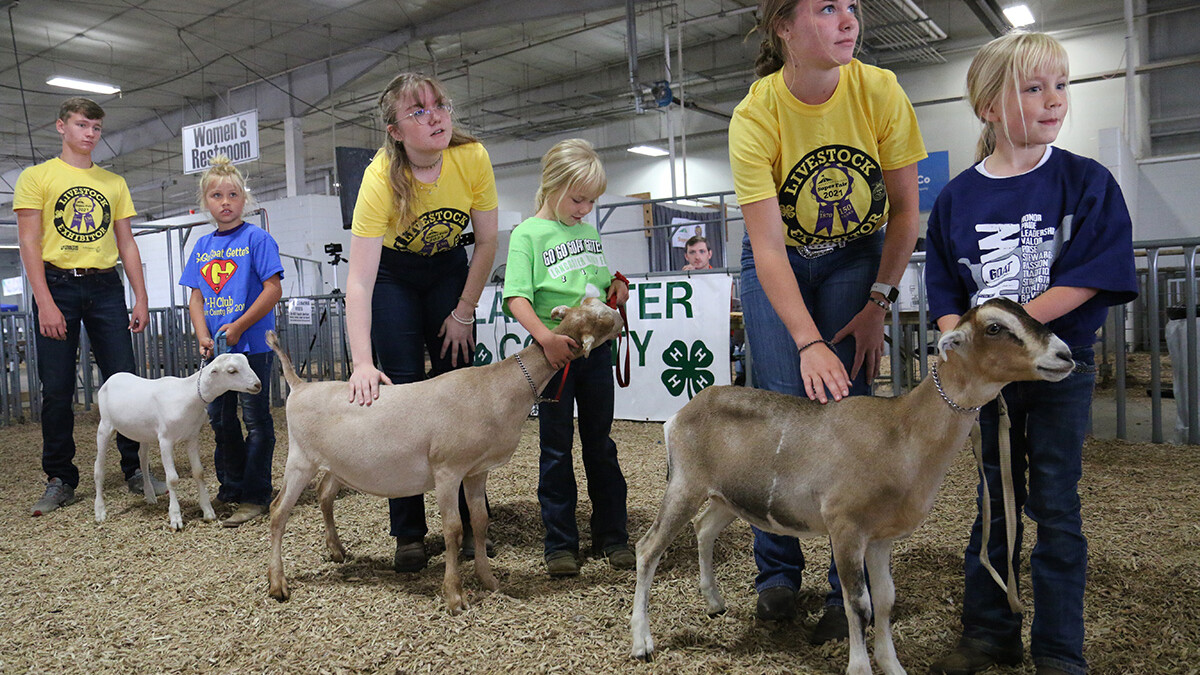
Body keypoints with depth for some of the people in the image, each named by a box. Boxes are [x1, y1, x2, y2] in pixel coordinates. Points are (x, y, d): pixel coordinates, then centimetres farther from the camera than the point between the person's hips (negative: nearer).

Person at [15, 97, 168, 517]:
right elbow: (29, 244, -3)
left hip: (106, 288, 2)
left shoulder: (114, 183, 15)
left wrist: (140, 298, 5)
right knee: (56, 388, 1)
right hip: (57, 285, -2)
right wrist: (45, 302, -12)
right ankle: (60, 479, 11)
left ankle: (136, 470, 7)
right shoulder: (36, 177, 5)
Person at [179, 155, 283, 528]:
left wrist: (238, 327, -14)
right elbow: (196, 296, 11)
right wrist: (203, 336, -4)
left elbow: (273, 290, -13)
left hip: (253, 345, -7)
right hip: (215, 348, 7)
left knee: (256, 421, 0)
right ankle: (230, 488, 29)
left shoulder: (256, 238, -6)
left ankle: (255, 497, 6)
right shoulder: (202, 245, 11)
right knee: (221, 420, 15)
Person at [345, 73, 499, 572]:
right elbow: (359, 280, -36)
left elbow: (487, 242, -10)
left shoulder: (472, 158, -24)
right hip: (392, 272, -2)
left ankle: (464, 521, 9)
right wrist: (362, 363, -46)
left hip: (449, 268, 2)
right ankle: (408, 533, 2)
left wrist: (463, 312, -9)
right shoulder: (381, 177, -31)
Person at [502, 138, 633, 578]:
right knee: (557, 449, 4)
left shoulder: (589, 232, 12)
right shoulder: (529, 233, -6)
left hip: (595, 348, 5)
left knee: (601, 445, 12)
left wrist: (617, 287, 1)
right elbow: (516, 298, -16)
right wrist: (545, 336, -31)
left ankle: (612, 537, 23)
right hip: (554, 351, -5)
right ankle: (560, 545, 15)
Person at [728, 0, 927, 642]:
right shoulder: (754, 117, -23)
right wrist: (808, 343, -36)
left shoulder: (879, 91, -18)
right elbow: (768, 246, -27)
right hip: (778, 263, -1)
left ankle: (850, 590, 3)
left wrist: (879, 303, -11)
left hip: (857, 258, 1)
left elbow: (905, 211, -7)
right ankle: (777, 572, 11)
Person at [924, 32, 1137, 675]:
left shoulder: (1086, 182, -6)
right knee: (994, 501, 13)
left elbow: (1087, 280, -14)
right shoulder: (957, 198, 0)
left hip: (1060, 366, -2)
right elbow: (946, 296, 2)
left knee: (1054, 508, 5)